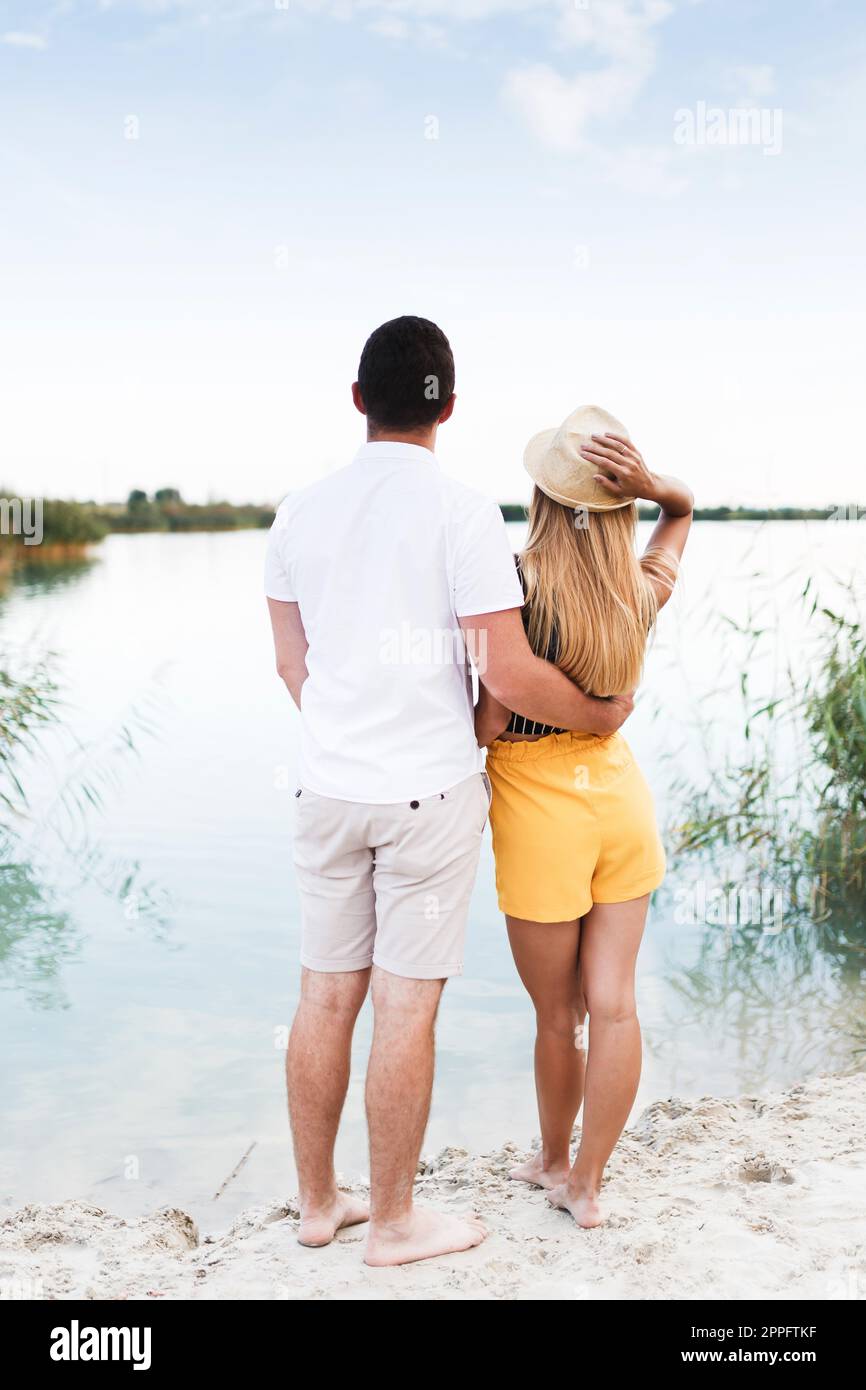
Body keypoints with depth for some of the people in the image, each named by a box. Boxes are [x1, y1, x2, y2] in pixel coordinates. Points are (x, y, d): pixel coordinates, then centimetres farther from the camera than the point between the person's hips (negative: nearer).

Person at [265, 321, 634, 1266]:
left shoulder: (300, 513, 5)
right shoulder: (462, 513, -12)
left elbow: (291, 663, 12)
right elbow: (509, 675, -14)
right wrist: (601, 716, 3)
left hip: (328, 788, 5)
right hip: (429, 792, -5)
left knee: (326, 996, 13)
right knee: (406, 1007, 5)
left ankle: (317, 1203, 29)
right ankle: (393, 1222, 19)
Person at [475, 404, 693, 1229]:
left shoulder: (517, 583, -19)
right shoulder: (644, 591, -3)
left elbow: (492, 723, -19)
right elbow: (684, 509, 17)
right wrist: (648, 481, -4)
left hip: (541, 809, -4)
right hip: (620, 793, 5)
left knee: (558, 1014, 13)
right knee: (613, 1004, 9)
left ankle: (552, 1160, 35)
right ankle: (586, 1183, 21)